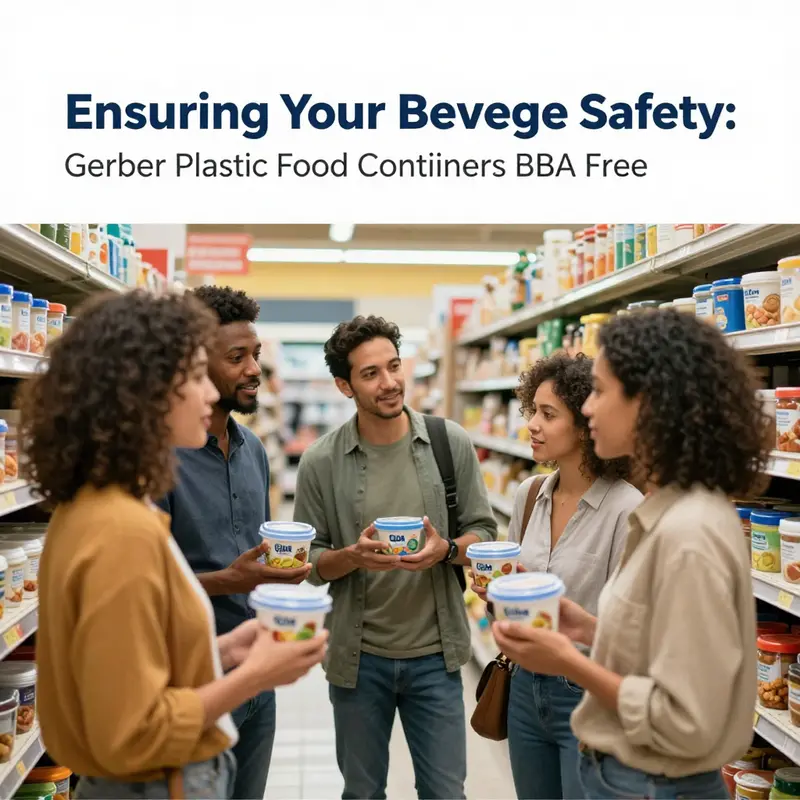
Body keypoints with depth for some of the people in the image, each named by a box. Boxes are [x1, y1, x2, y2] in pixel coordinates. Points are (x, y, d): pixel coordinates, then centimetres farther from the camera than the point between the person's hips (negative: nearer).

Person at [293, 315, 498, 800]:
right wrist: (353, 557, -22)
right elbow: (309, 562, -2)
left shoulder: (451, 443, -4)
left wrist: (446, 550, -19)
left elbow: (483, 532, 2)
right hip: (358, 657, 0)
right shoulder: (321, 463, -7)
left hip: (435, 654, 0)